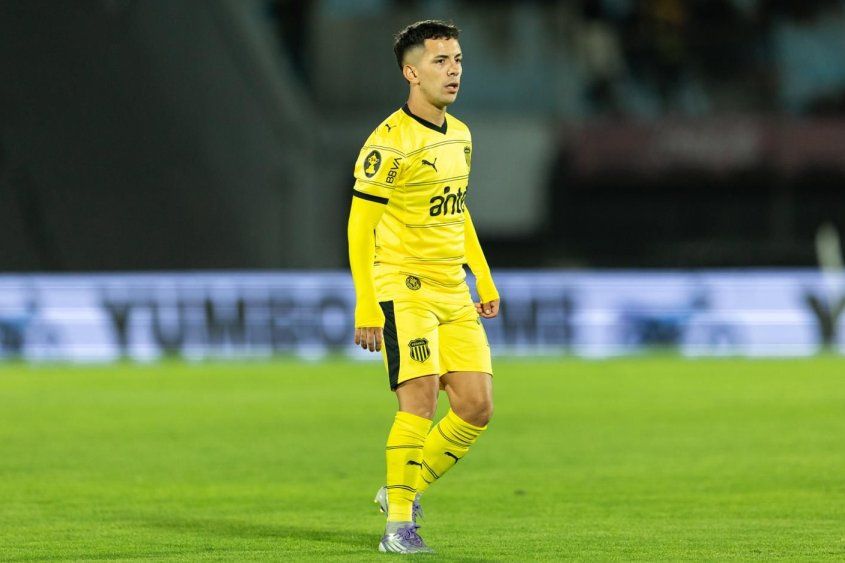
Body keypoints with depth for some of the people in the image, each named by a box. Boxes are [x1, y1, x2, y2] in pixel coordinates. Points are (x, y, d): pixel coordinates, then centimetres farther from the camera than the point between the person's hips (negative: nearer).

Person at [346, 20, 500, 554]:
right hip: (403, 290, -7)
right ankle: (399, 525, -6)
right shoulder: (390, 142, -13)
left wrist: (485, 281, 22)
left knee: (477, 405, 1)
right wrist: (366, 310, -16)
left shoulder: (460, 135, 12)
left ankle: (405, 490, 19)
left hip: (454, 295, 8)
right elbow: (359, 227, -12)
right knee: (420, 400, -16)